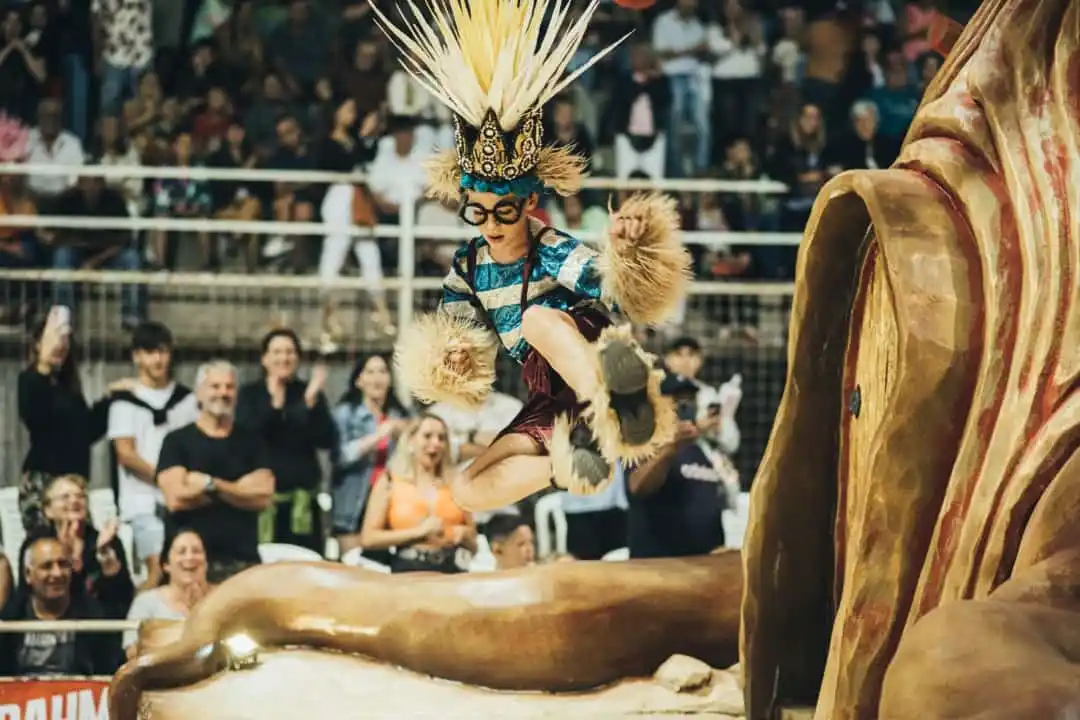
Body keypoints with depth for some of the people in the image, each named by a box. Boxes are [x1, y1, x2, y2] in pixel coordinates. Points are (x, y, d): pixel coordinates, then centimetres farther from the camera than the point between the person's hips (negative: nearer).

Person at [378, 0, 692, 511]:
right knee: (469, 491, -7)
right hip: (548, 404, 7)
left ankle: (608, 407, -59)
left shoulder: (557, 254, -11)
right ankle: (575, 459, -18)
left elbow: (628, 296, -26)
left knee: (539, 315, -36)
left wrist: (628, 251, -47)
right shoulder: (467, 268, 7)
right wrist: (449, 363, -12)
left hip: (585, 367, -7)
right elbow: (458, 340, 13)